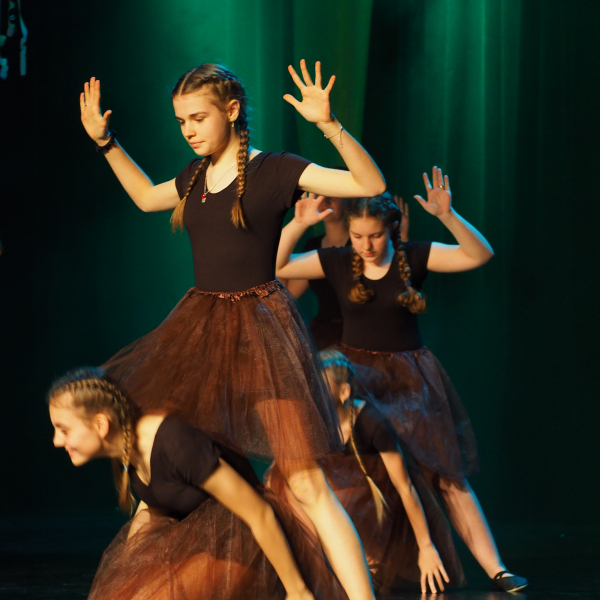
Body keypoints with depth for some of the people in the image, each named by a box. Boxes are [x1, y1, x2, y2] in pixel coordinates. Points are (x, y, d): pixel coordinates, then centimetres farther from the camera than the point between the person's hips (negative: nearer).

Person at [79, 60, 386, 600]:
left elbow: (371, 185, -14)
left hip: (260, 327, -6)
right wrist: (104, 141, 28)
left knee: (306, 483, -13)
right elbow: (146, 196, 35)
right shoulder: (194, 178, 12)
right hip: (199, 326, 6)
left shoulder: (274, 171, -6)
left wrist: (329, 124, -26)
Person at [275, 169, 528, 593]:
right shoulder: (337, 262, -1)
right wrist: (298, 225, -16)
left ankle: (496, 569, -3)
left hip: (409, 377, -1)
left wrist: (447, 215, -28)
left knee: (446, 476, -3)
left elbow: (479, 255, -13)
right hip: (356, 376, 1)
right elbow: (276, 267, -2)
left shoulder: (413, 258, -5)